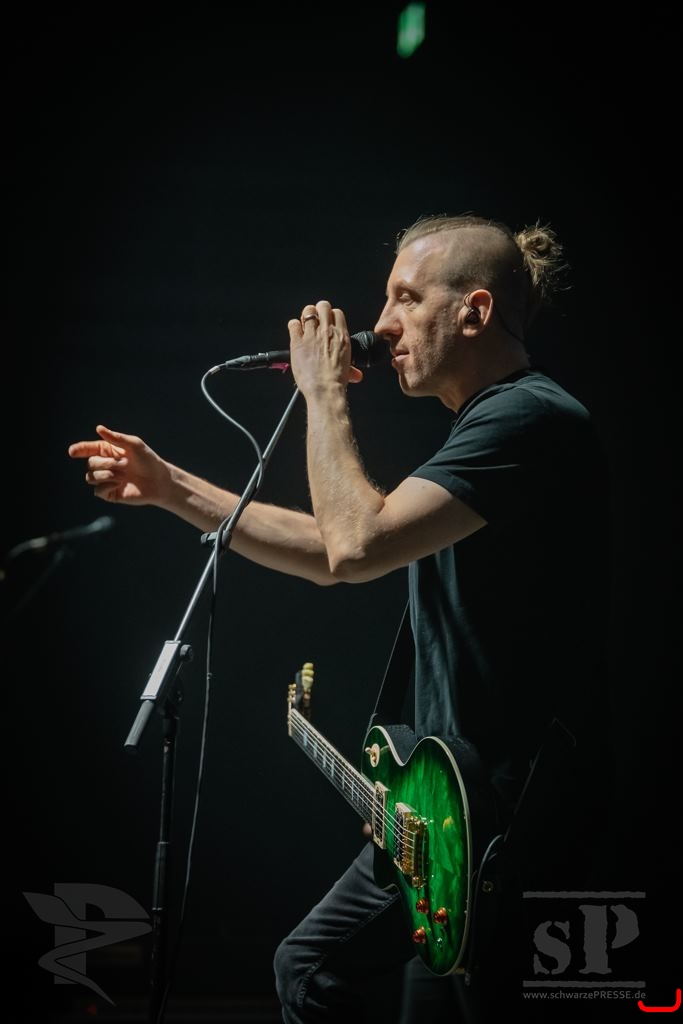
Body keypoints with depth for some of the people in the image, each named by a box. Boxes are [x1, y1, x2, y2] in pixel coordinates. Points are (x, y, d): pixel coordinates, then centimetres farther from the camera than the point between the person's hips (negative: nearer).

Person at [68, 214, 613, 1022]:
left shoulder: (529, 419, -18)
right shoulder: (487, 423, 15)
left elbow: (357, 546, -27)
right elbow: (333, 553, 17)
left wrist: (324, 392, -13)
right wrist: (168, 487, 13)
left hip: (511, 814, -10)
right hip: (454, 792, 10)